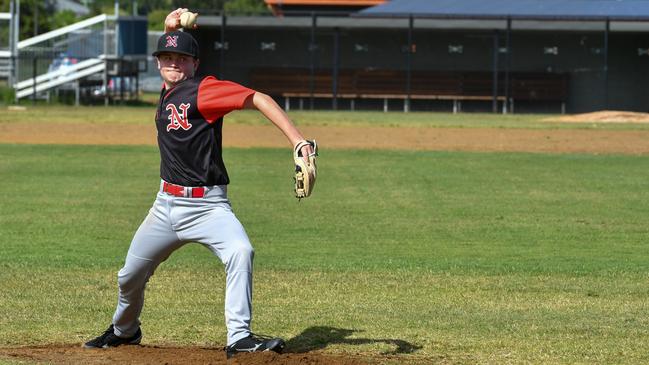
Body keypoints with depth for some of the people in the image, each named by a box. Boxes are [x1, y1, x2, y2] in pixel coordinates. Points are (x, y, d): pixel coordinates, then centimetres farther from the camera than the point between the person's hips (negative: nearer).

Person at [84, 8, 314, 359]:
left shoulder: (204, 89, -13)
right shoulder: (168, 92, 9)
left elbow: (260, 100, -23)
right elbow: (168, 55, 31)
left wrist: (298, 140, -33)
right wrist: (169, 29, 9)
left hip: (207, 205, -7)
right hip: (167, 205, 7)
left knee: (240, 252, -32)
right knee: (130, 275, 15)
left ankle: (239, 337, -31)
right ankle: (124, 330, 42)